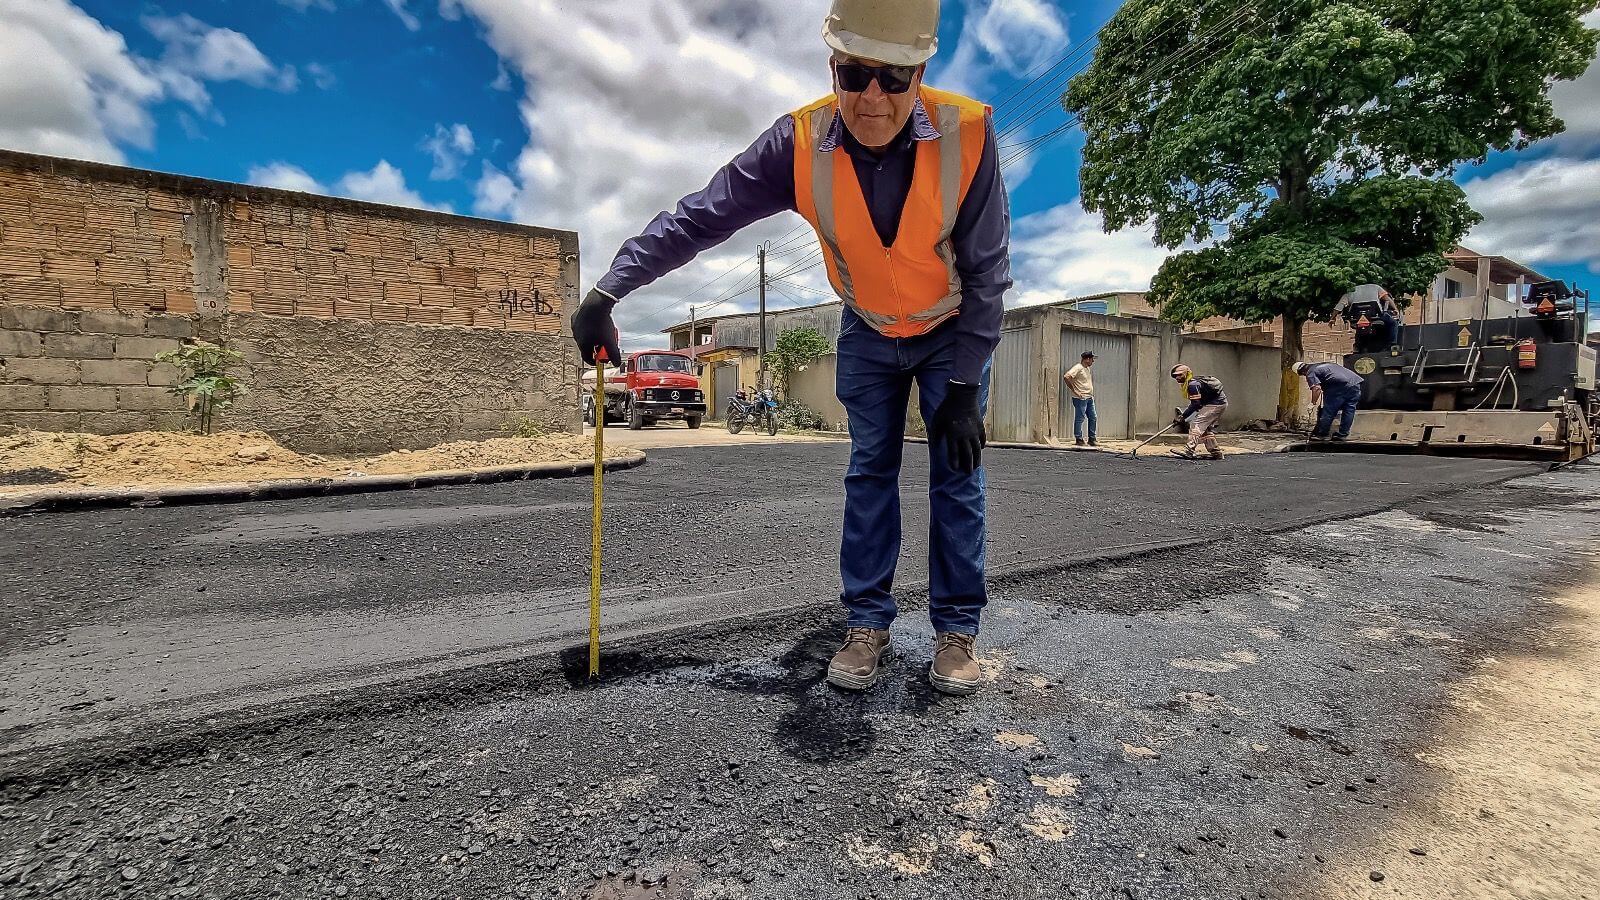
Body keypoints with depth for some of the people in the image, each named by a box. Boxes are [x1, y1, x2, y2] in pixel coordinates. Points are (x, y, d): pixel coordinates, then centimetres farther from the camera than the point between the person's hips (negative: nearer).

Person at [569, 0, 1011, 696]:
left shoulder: (966, 135, -26)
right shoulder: (801, 143, -23)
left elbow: (987, 272, -20)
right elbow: (699, 217, -20)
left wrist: (964, 389, -21)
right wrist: (607, 291, -25)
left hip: (954, 330, -1)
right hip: (868, 333, 1)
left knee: (957, 475, -4)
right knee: (868, 470, 1)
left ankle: (956, 629, 10)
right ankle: (867, 625, 11)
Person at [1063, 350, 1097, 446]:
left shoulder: (1087, 369, 17)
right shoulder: (1077, 368, -12)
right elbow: (1066, 377, -25)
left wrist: (1091, 393, 18)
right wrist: (1074, 391, -20)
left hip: (1089, 398, 9)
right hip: (1081, 398, -9)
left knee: (1093, 418, 10)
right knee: (1079, 419, -4)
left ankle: (1091, 439, 18)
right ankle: (1078, 439, 2)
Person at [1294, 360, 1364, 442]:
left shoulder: (1310, 373, 4)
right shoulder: (1323, 365, 31)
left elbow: (1317, 388, -11)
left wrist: (1313, 402, -6)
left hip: (1341, 385, -8)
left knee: (1328, 411, 0)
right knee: (1349, 410, 12)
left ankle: (1321, 434, 6)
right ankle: (1343, 434, 15)